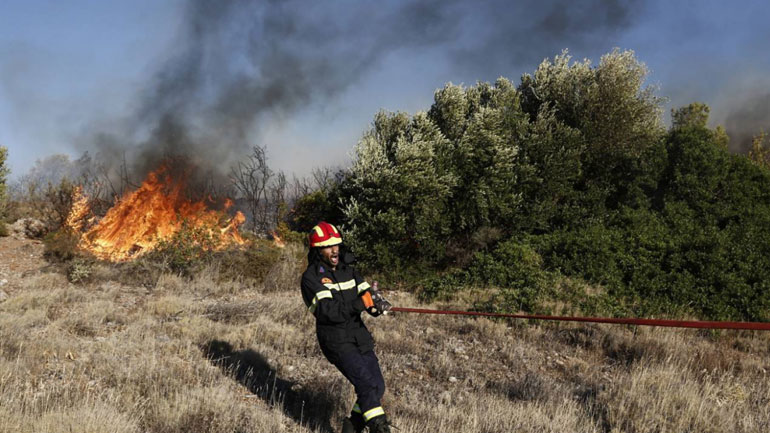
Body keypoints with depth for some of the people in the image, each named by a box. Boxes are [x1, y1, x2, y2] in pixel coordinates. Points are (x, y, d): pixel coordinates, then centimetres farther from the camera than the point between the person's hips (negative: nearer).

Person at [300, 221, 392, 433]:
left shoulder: (348, 270, 11)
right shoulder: (311, 277, -9)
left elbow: (367, 294, 4)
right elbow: (329, 311, -21)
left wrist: (377, 303, -20)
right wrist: (361, 302, -31)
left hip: (360, 337, 6)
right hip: (336, 341, -6)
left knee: (377, 387, 6)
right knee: (366, 383, -20)